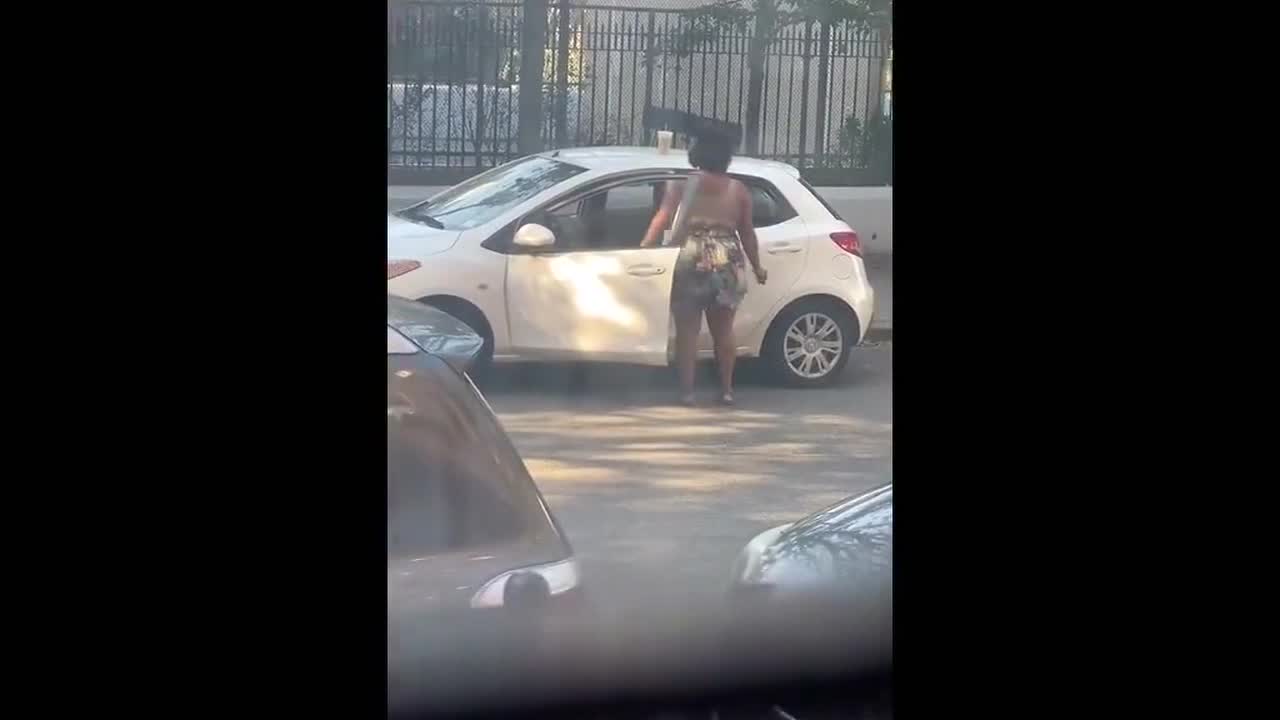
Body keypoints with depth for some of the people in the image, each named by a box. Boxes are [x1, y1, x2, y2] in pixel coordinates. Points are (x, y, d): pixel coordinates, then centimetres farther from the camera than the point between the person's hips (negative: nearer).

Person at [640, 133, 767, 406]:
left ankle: (687, 391, -1)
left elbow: (662, 219, -6)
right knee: (723, 330, 12)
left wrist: (643, 248, -6)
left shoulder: (682, 186, 5)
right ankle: (726, 390, 15)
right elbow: (747, 233, 12)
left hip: (690, 262, -2)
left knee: (687, 330, 2)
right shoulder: (738, 190, 9)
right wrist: (757, 267, 21)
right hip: (727, 263, 2)